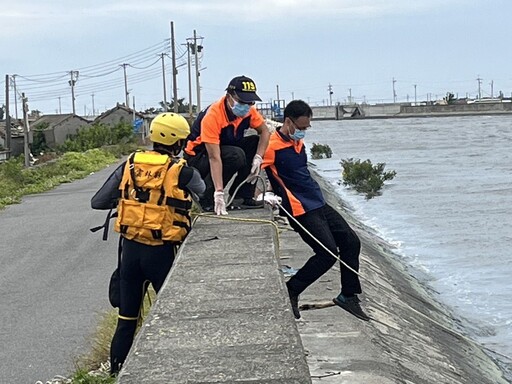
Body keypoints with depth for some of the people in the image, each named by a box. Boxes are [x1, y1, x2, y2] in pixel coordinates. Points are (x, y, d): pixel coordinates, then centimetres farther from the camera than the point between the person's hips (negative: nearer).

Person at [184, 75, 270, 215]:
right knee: (236, 156, -32)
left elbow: (265, 132, -1)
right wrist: (219, 193, -41)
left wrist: (258, 158, -19)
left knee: (255, 142, -11)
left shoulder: (248, 110, -11)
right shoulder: (213, 116, -32)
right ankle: (208, 200, -17)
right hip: (197, 157, -7)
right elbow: (214, 158, -36)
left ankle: (244, 196, -7)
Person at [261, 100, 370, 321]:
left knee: (351, 242, 6)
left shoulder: (298, 142, 14)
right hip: (301, 210, -9)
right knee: (328, 252, -15)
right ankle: (290, 292, 0)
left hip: (319, 204, 9)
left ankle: (348, 295, 16)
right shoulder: (273, 146, -14)